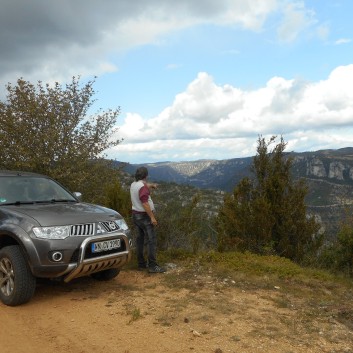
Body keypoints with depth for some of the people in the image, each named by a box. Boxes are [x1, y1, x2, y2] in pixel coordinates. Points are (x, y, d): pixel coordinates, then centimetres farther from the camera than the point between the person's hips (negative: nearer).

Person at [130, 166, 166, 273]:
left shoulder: (133, 185, 7)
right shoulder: (142, 187, -20)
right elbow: (145, 203, -25)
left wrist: (151, 185, 41)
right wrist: (152, 217, -23)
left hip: (136, 215, 10)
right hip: (145, 216, -9)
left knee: (140, 239, 13)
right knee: (151, 240, -8)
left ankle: (141, 263, 19)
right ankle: (152, 266, -9)